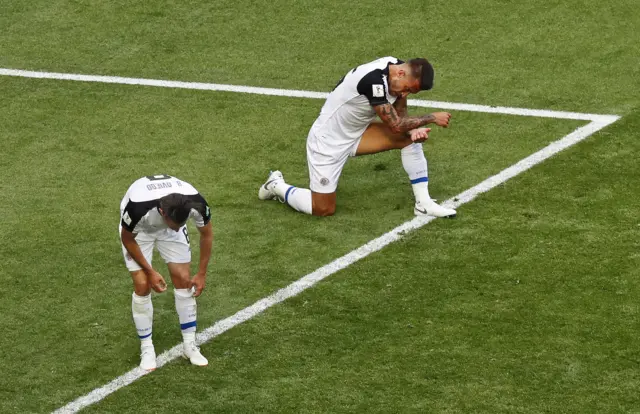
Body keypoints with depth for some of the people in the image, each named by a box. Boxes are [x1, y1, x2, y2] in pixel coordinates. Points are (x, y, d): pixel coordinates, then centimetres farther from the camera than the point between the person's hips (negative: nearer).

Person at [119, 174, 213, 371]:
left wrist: (202, 274, -10)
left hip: (170, 223, 3)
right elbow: (127, 238, -21)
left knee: (184, 280, -3)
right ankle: (147, 349, 4)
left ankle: (190, 345, 10)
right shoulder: (139, 207, -44)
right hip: (138, 229, -3)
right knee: (143, 285, -11)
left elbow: (206, 233, -12)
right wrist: (150, 271, -17)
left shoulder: (196, 203, -36)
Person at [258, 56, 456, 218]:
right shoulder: (374, 79, -35)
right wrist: (432, 118, -20)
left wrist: (413, 130, -20)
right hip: (328, 140, -8)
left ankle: (423, 203, -3)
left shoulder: (399, 69, -9)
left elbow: (400, 117, 1)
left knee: (410, 137, -11)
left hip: (356, 133, 8)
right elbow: (395, 125, -29)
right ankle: (277, 186, 21)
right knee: (323, 210, -4)